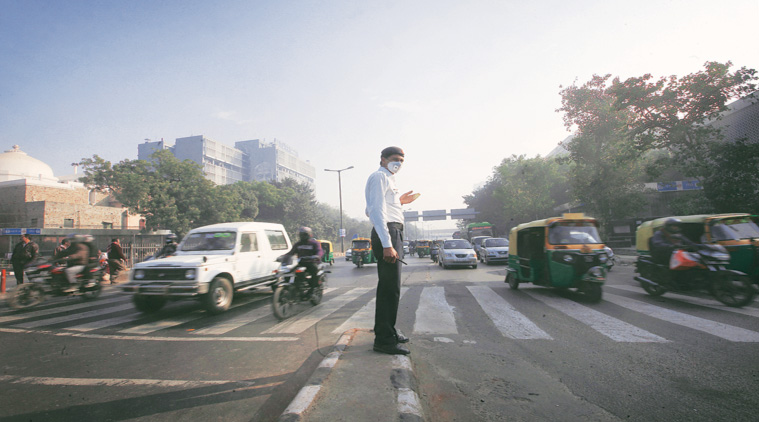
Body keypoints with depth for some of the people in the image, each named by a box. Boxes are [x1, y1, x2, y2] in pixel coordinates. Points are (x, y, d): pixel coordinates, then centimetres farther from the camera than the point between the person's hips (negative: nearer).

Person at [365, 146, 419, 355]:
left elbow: (372, 210, 27)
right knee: (390, 288, -11)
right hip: (387, 234, -11)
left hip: (392, 234, 11)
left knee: (388, 287, 17)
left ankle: (388, 330, 30)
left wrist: (398, 202, 23)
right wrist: (387, 244, -25)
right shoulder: (379, 176, -6)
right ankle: (384, 340, -5)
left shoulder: (386, 179, 25)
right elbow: (376, 211, -18)